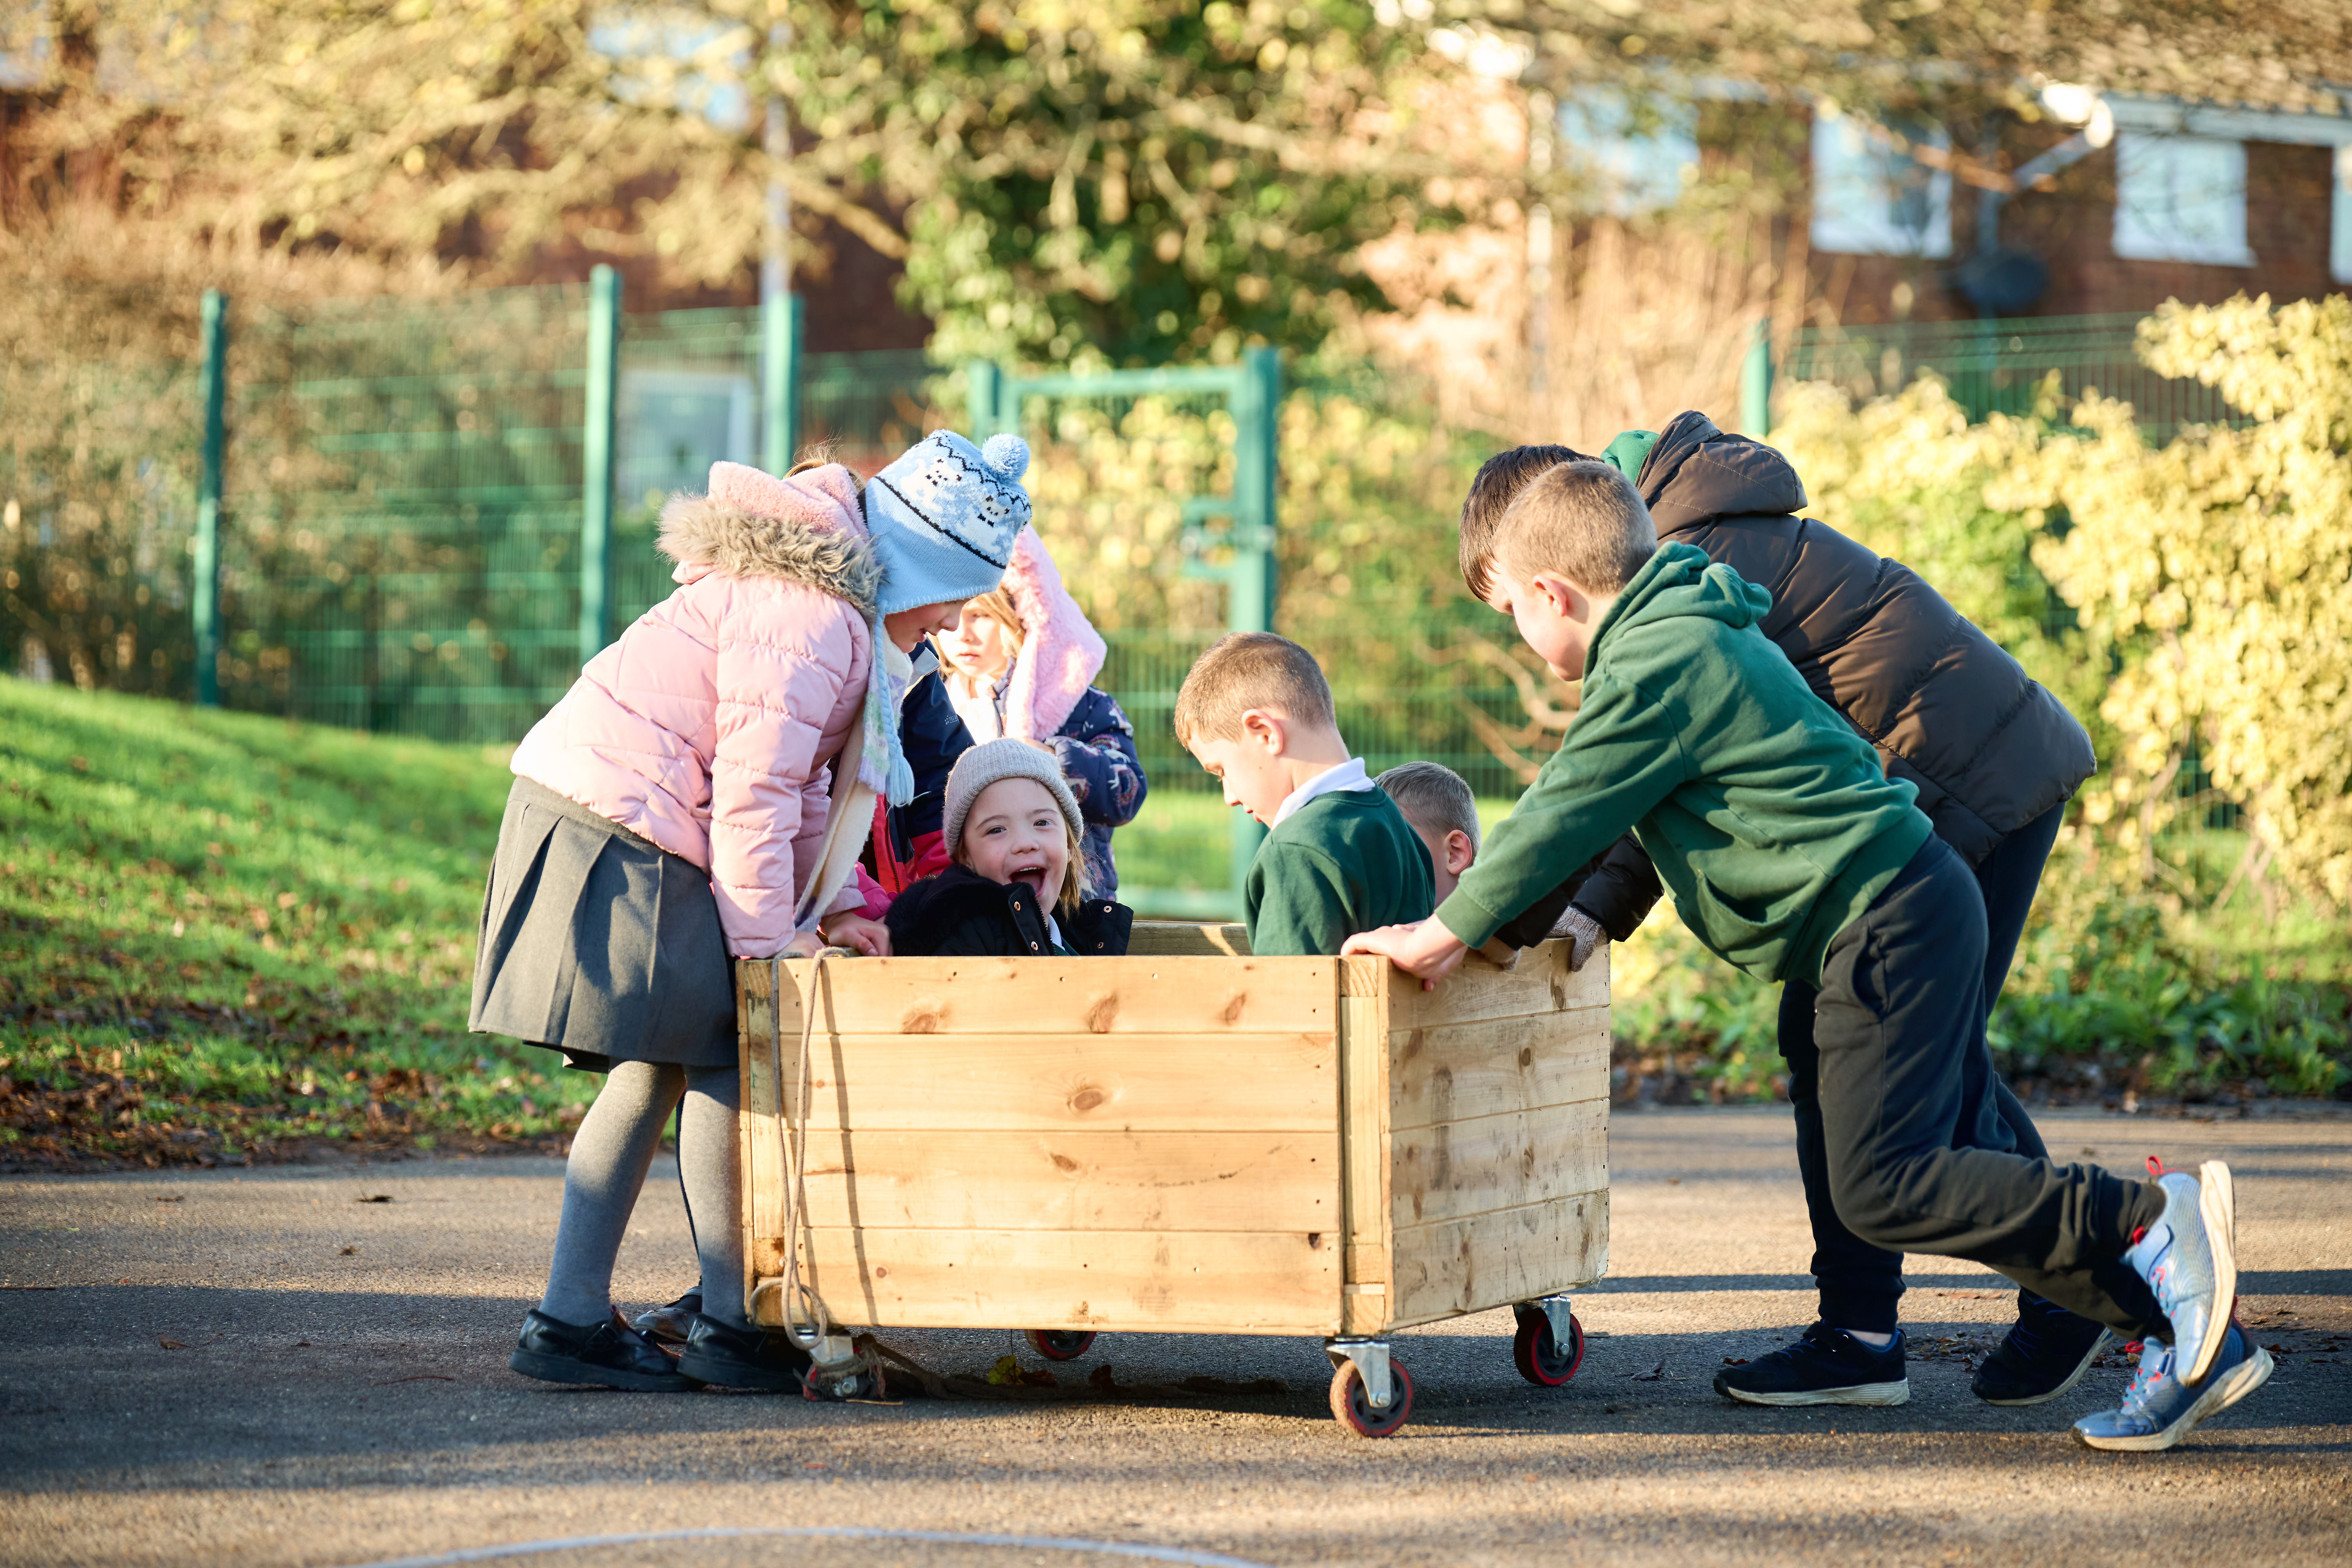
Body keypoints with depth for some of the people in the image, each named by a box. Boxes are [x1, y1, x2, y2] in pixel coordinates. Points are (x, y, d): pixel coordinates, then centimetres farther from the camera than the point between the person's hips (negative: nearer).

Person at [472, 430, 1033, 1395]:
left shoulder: (837, 609, 17)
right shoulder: (811, 619, -18)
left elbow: (798, 783, 22)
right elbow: (753, 797, -20)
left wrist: (827, 909, 12)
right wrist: (767, 944, -14)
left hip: (593, 824, 11)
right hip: (621, 836, -11)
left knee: (653, 1072, 11)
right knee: (722, 1060, -6)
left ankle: (571, 1320, 12)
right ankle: (731, 1327, 0)